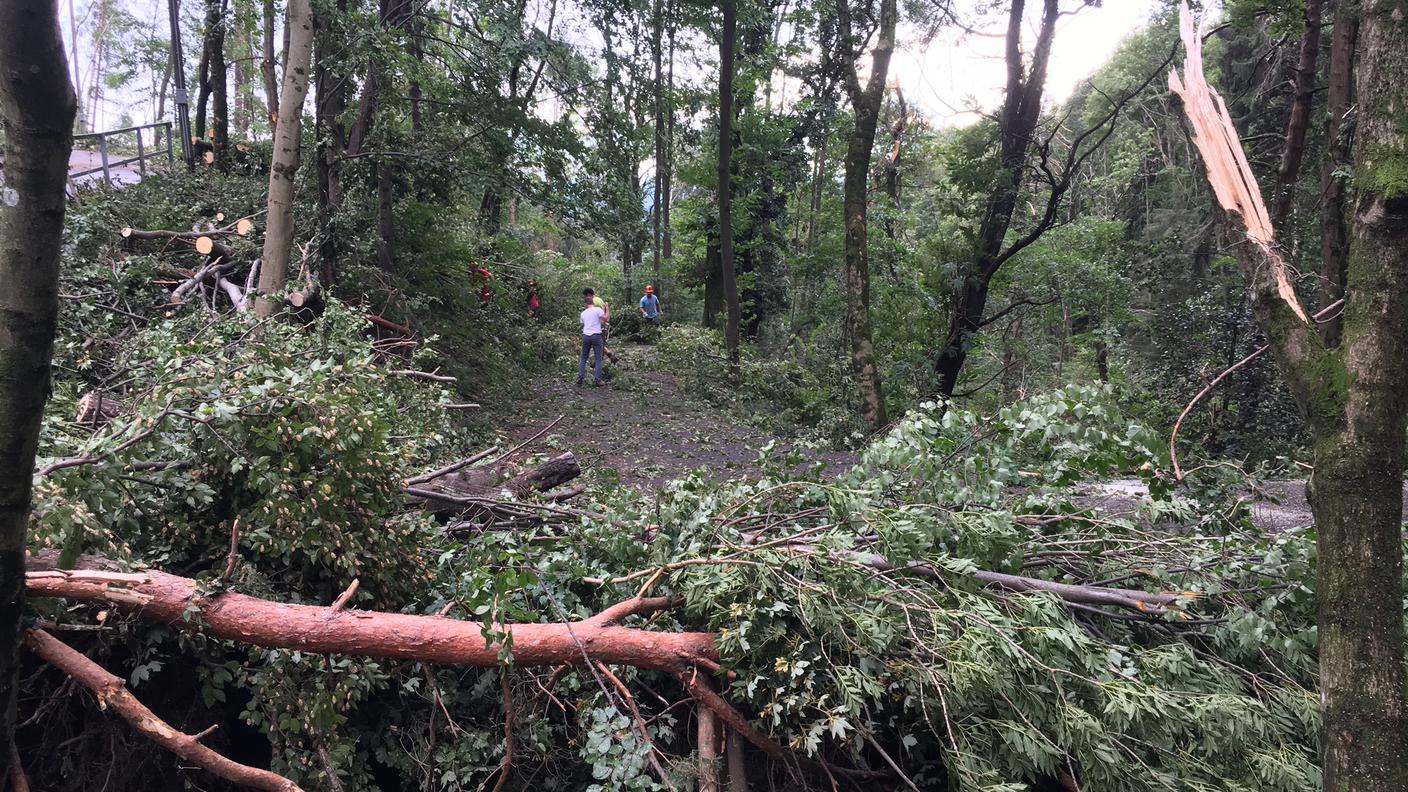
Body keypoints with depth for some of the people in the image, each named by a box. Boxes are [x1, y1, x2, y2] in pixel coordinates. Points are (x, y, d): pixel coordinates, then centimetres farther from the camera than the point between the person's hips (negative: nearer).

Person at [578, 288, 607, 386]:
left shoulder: (583, 313, 14)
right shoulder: (597, 309, -1)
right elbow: (607, 319, -7)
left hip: (586, 336, 4)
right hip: (596, 335, -4)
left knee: (583, 358, 15)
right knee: (598, 359, 1)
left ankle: (580, 378, 9)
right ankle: (598, 380, -4)